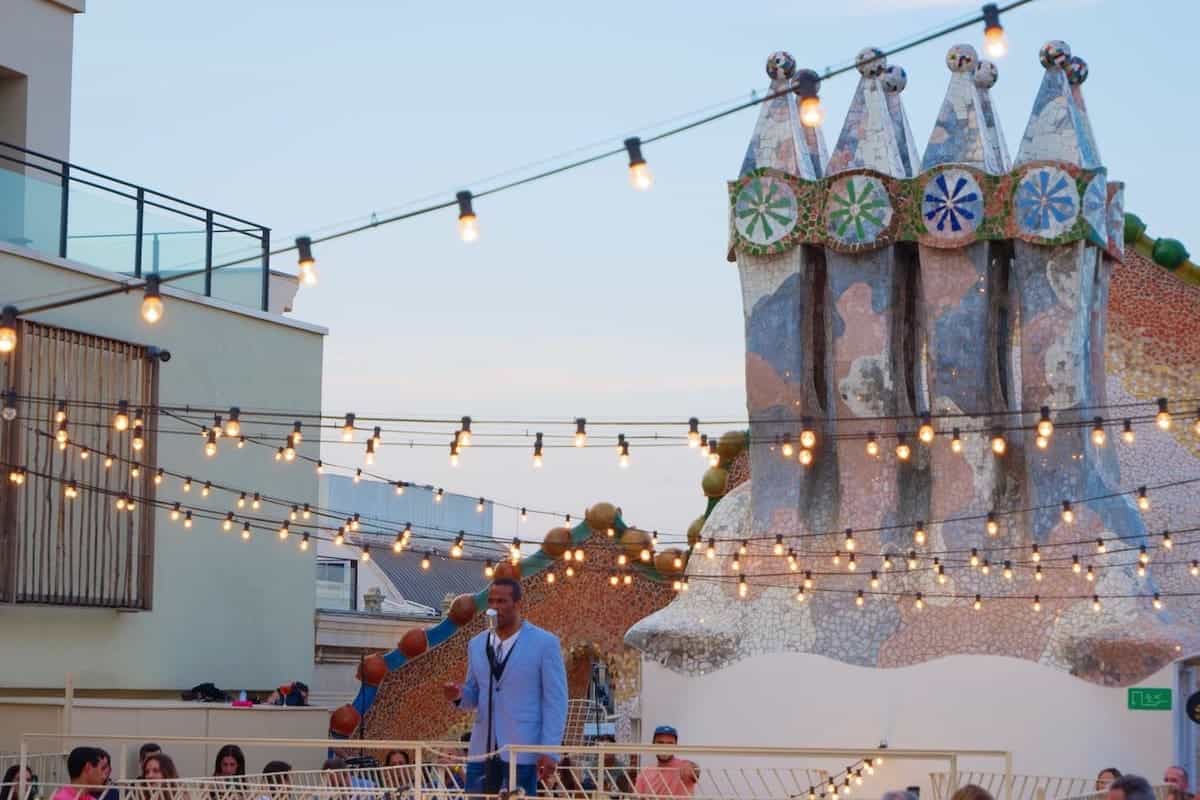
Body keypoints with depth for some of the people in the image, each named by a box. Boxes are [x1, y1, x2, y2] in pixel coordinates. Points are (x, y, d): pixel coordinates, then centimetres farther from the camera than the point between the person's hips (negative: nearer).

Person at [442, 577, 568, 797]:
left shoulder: (545, 644, -3)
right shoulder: (476, 645, 12)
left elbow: (555, 701, -5)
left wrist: (549, 751, -12)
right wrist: (458, 695, -6)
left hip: (522, 750, -5)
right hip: (482, 749, 5)